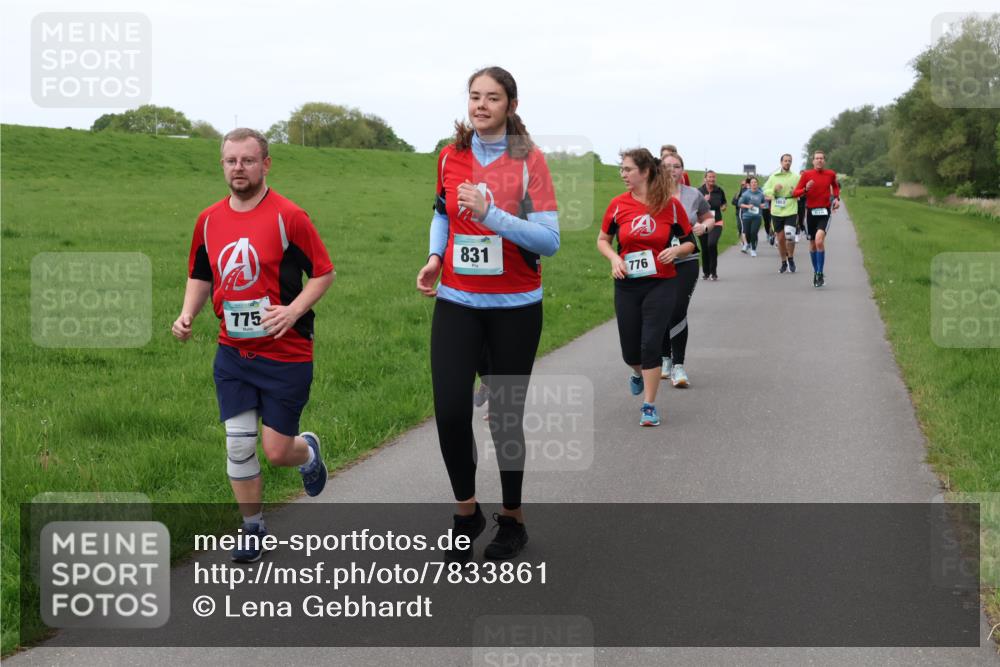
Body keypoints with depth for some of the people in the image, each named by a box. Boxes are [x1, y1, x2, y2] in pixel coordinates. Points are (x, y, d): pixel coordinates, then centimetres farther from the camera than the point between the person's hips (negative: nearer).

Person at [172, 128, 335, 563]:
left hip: (285, 352, -4)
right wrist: (187, 315, 1)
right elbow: (201, 275, 18)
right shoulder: (209, 220, 5)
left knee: (277, 451, -1)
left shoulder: (288, 216, -11)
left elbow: (324, 271, -6)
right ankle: (252, 528, 20)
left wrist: (293, 310, -19)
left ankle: (308, 451, 36)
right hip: (232, 352, 4)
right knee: (238, 446, 1)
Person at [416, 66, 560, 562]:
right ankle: (466, 512, 14)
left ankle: (512, 518, 26)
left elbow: (549, 240, -14)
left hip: (515, 307, -2)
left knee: (505, 416, 5)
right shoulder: (451, 155, 3)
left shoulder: (528, 160, -8)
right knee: (449, 410, -9)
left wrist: (490, 213, -25)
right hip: (457, 303, 2)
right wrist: (435, 257, 4)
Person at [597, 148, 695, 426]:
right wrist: (614, 258, -9)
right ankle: (639, 372, 44)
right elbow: (602, 240, 10)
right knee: (630, 351, 7)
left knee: (650, 343, -11)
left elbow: (689, 242, 6)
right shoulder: (618, 204, -2)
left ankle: (649, 406, 3)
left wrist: (677, 250, -16)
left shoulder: (671, 205, -6)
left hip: (662, 283, -2)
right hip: (627, 286, 2)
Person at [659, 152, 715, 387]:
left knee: (678, 312, -12)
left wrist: (704, 227, -6)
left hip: (686, 263, -1)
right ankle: (665, 359, 30)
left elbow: (710, 218, 17)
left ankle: (678, 366, -8)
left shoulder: (693, 195, 2)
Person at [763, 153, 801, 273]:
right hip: (777, 211, 2)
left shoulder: (796, 177, 3)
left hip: (791, 211, -2)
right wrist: (774, 189, -12)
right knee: (780, 238, 8)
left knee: (789, 236, -17)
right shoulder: (773, 177, 6)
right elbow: (765, 191, 7)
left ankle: (791, 259, 7)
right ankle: (784, 262, 25)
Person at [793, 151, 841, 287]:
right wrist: (805, 189, -21)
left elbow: (835, 186, 24)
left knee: (819, 241, -21)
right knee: (812, 244, 10)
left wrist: (837, 198, 9)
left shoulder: (830, 174, 2)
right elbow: (795, 193, -2)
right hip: (811, 211, 2)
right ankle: (815, 272, 29)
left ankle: (820, 274, -15)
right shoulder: (806, 174, -1)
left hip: (824, 212, -2)